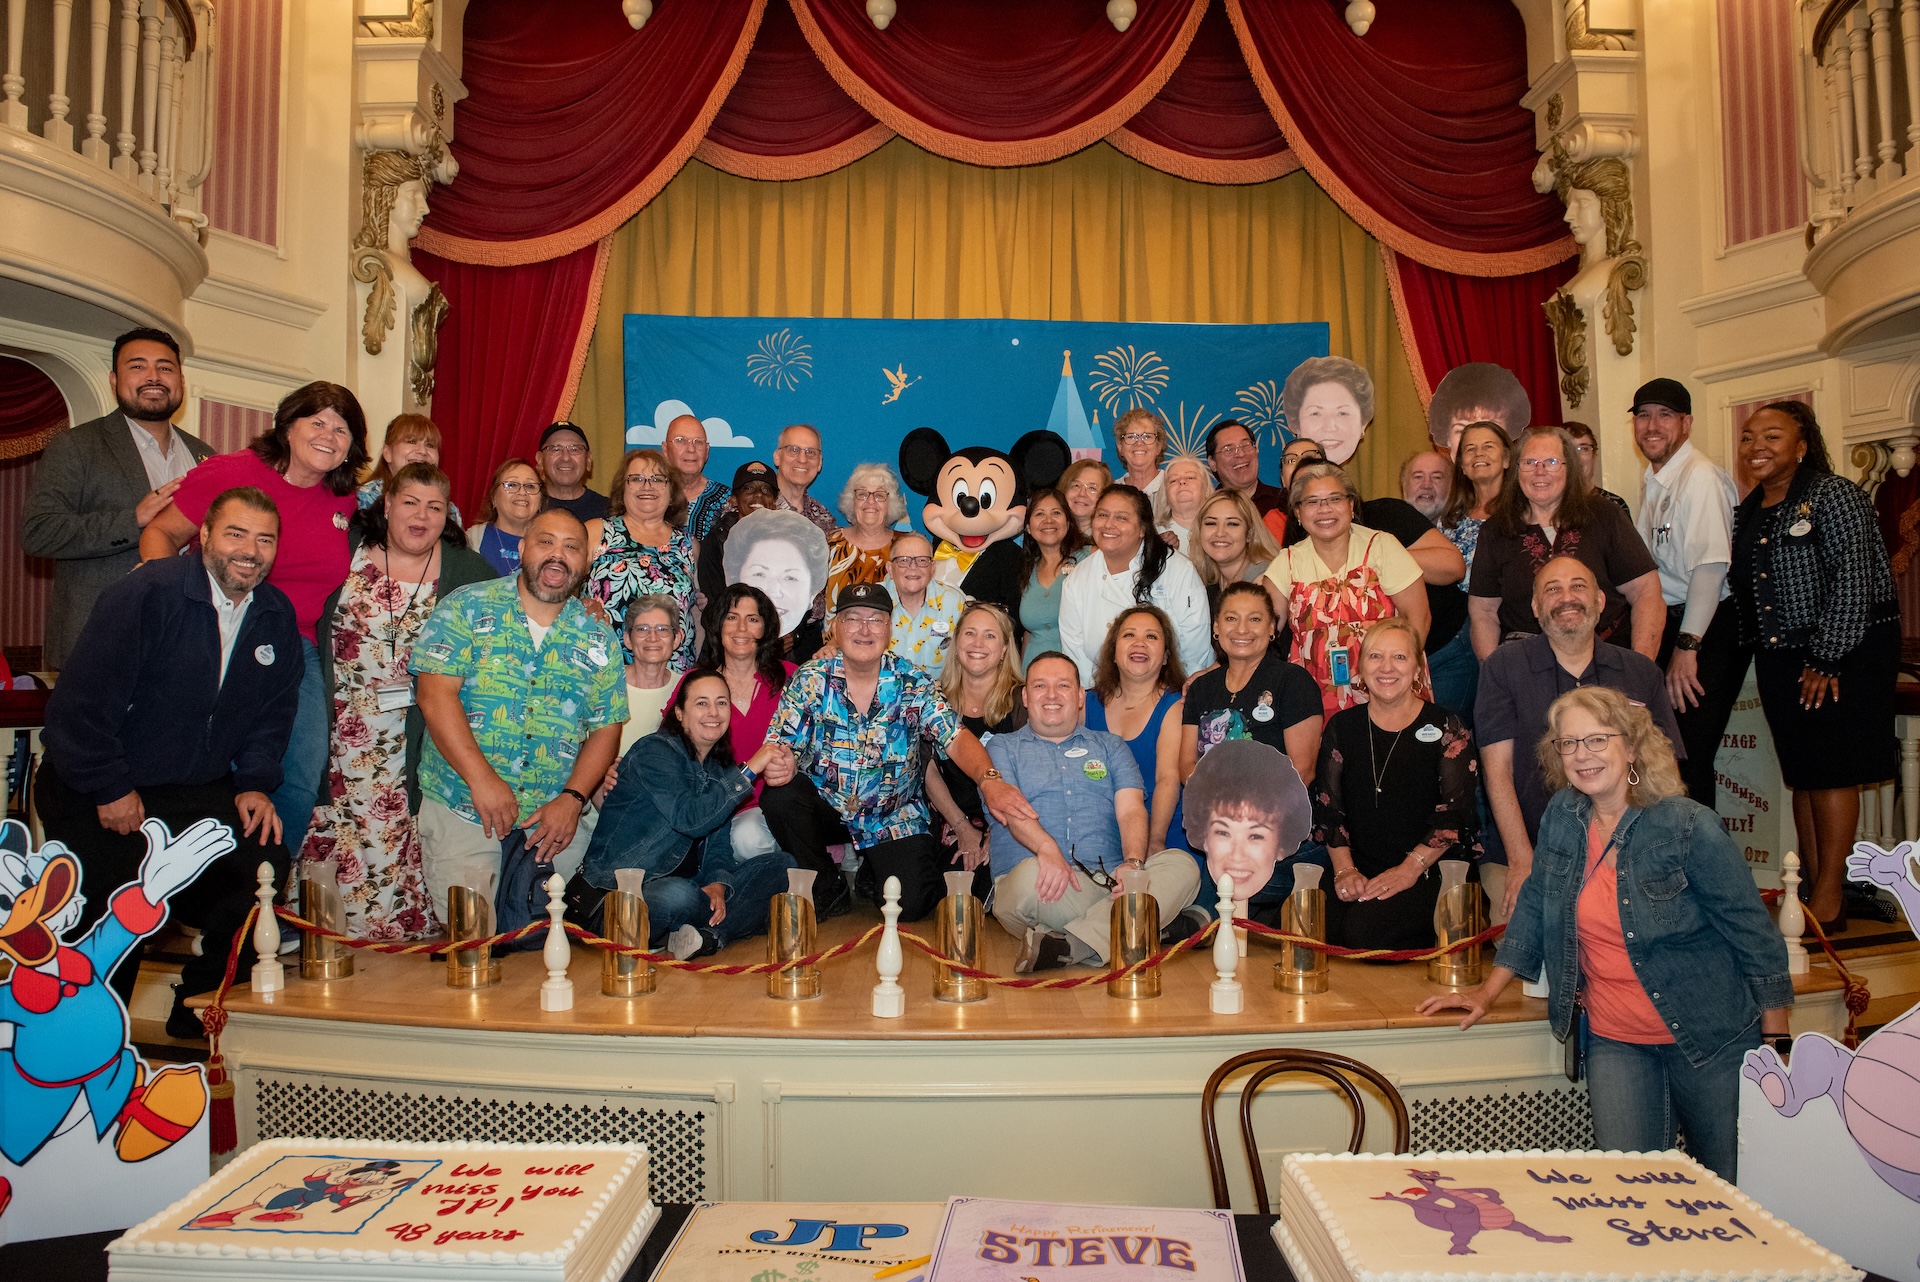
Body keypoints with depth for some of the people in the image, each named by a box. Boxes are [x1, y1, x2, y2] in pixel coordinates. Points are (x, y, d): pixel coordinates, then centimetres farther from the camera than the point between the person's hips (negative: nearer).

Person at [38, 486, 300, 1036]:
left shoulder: (277, 617, 1)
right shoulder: (147, 593, -17)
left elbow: (274, 713, 11)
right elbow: (81, 699, -18)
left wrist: (255, 782, -2)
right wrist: (110, 790, -15)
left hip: (201, 790, 5)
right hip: (98, 798, -4)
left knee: (265, 863, -12)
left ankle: (200, 1012, 10)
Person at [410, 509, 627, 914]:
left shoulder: (597, 637, 7)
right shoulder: (467, 608, 0)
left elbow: (606, 728, 6)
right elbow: (435, 693, -10)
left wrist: (572, 799, -9)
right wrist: (481, 779, -18)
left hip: (559, 819, 2)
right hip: (462, 810, -2)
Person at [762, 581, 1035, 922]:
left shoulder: (914, 685, -9)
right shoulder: (810, 680, -8)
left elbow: (956, 738, -19)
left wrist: (989, 779, -40)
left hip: (894, 819, -1)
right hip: (826, 805, 1)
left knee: (911, 904, -18)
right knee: (779, 796, -29)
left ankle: (869, 865, 20)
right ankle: (828, 890, -3)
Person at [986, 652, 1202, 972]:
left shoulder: (1110, 746, 23)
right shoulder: (1003, 748, 16)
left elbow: (1131, 810, 7)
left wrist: (1134, 862, -16)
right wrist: (1047, 848, -26)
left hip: (1111, 883, 3)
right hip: (1046, 887, -3)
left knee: (1182, 864, -25)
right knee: (1029, 874, -37)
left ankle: (1070, 945, -37)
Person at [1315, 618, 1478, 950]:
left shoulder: (1445, 727, 2)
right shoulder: (1342, 726, 11)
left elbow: (1455, 811, -6)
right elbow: (1327, 806, 7)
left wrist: (1410, 870, -15)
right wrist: (1344, 869, -7)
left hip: (1430, 873, -3)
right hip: (1359, 872, 3)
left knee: (1362, 928, -29)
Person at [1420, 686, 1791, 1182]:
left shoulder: (1691, 828, -14)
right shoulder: (1562, 816, -1)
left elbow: (1756, 936, -8)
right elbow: (1534, 909, 11)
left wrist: (1778, 1049, -8)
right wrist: (1486, 993, 9)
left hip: (1712, 1039, -3)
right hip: (1615, 1042, 3)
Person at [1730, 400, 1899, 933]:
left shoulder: (1834, 496, -10)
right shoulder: (1747, 511, 10)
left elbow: (1851, 584, -16)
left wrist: (1826, 659, -18)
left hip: (1844, 652, -6)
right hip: (1780, 658, 7)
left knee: (1831, 769, -5)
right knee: (1801, 773, 9)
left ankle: (1830, 898, 0)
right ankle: (1811, 886, 15)